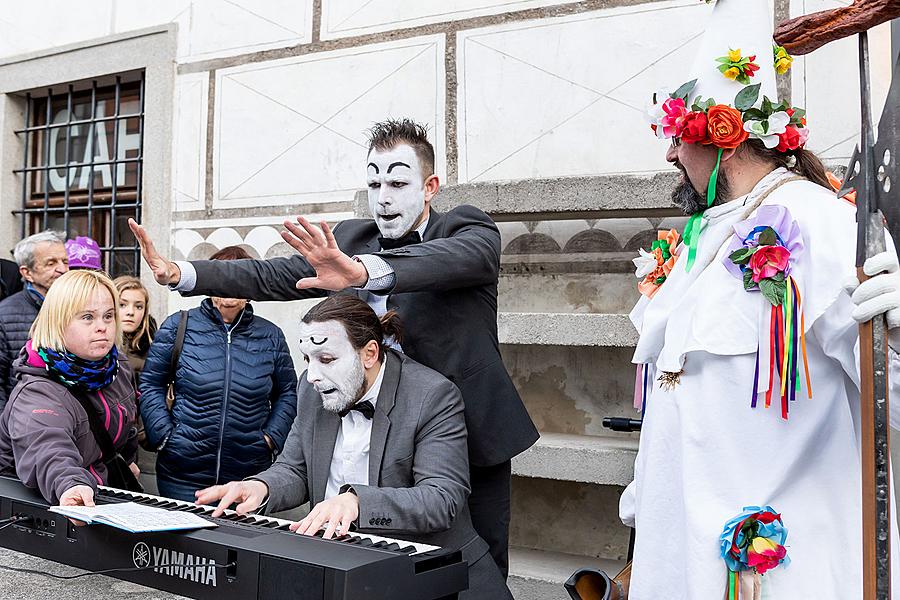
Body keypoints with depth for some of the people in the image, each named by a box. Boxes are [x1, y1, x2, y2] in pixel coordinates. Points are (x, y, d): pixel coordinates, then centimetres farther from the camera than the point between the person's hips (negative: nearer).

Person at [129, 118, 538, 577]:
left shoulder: (470, 230, -7)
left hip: (469, 437, -3)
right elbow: (271, 277, 1)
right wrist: (179, 274, -13)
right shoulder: (351, 238, 7)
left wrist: (362, 271, -47)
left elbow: (459, 257, -30)